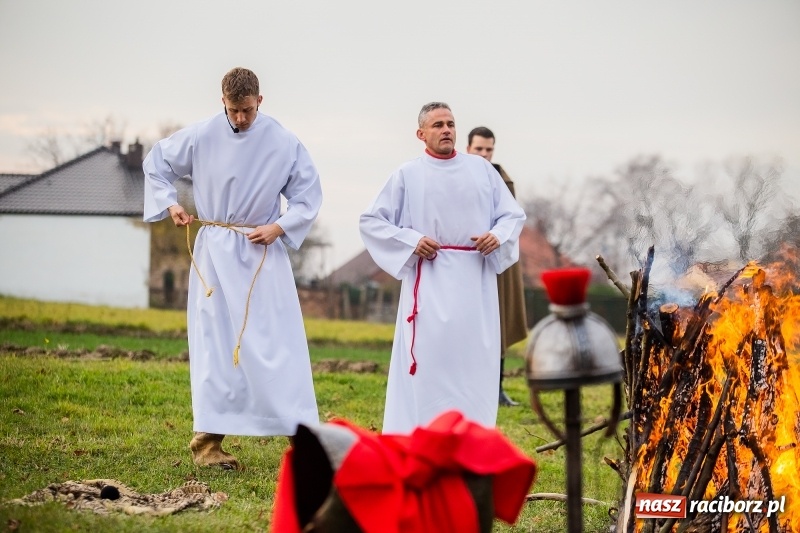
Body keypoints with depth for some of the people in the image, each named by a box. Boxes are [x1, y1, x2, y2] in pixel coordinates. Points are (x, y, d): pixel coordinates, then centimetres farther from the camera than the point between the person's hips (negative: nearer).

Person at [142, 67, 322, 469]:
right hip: (215, 253, 0)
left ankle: (300, 434, 1)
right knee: (215, 345, -1)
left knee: (279, 343, -3)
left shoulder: (283, 143, -6)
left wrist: (280, 227, -9)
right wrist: (169, 203, 1)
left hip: (263, 251, 0)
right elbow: (156, 163, 13)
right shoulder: (200, 137, -4)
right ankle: (207, 442, 4)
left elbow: (308, 194, 3)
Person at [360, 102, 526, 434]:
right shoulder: (407, 175, 3)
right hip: (429, 283, -2)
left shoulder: (482, 169, 9)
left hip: (475, 283, 3)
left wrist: (498, 236, -8)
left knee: (474, 363, 4)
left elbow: (513, 215, 13)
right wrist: (411, 240, -9)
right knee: (426, 362, -6)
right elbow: (370, 221, 4)